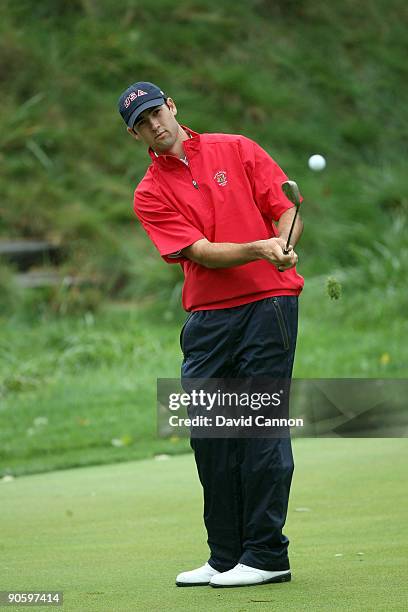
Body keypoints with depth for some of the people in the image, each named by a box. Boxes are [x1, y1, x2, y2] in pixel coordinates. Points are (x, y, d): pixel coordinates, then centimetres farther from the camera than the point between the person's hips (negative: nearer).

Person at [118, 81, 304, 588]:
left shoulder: (237, 151, 7)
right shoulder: (150, 195, 5)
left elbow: (287, 208, 5)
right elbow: (200, 251, -8)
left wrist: (285, 245, -17)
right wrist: (260, 248, -23)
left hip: (267, 304, -3)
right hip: (207, 315, 3)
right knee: (209, 433, 4)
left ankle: (267, 555, -3)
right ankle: (225, 558, 13)